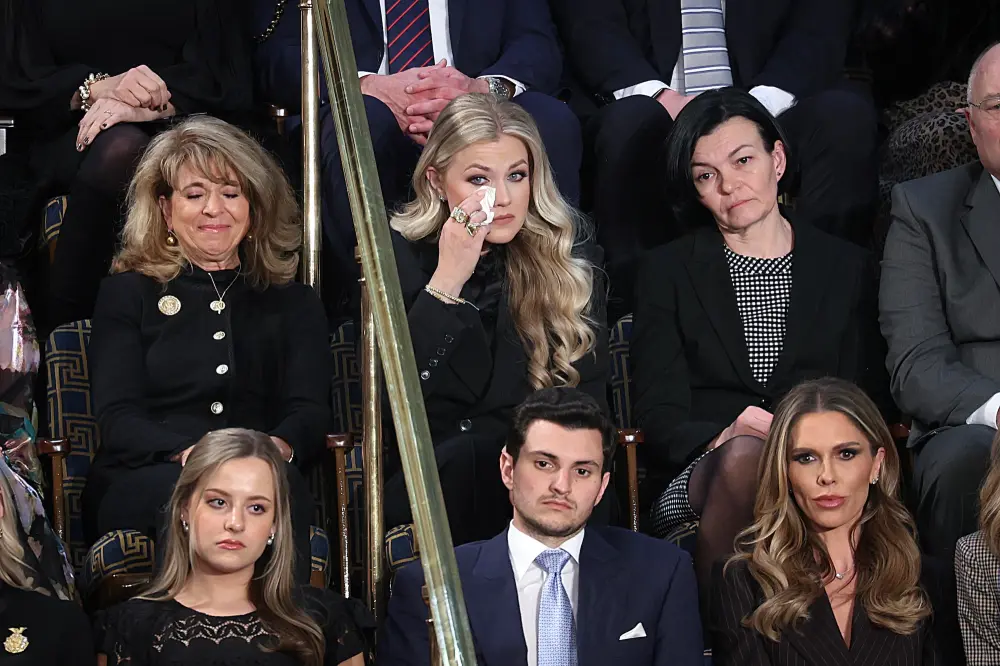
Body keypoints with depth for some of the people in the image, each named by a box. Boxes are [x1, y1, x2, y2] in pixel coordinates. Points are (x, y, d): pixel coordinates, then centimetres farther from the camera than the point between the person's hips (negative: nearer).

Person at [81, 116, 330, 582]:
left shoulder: (293, 303, 23)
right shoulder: (127, 294, 18)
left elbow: (310, 410, 8)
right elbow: (116, 417, 4)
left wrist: (278, 447, -19)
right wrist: (186, 453, -20)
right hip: (138, 484, -1)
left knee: (283, 486, -36)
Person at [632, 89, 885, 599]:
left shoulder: (848, 268, 18)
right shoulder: (667, 271, 16)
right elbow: (657, 417, 5)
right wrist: (723, 438, -18)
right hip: (696, 476, 0)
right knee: (743, 456, -37)